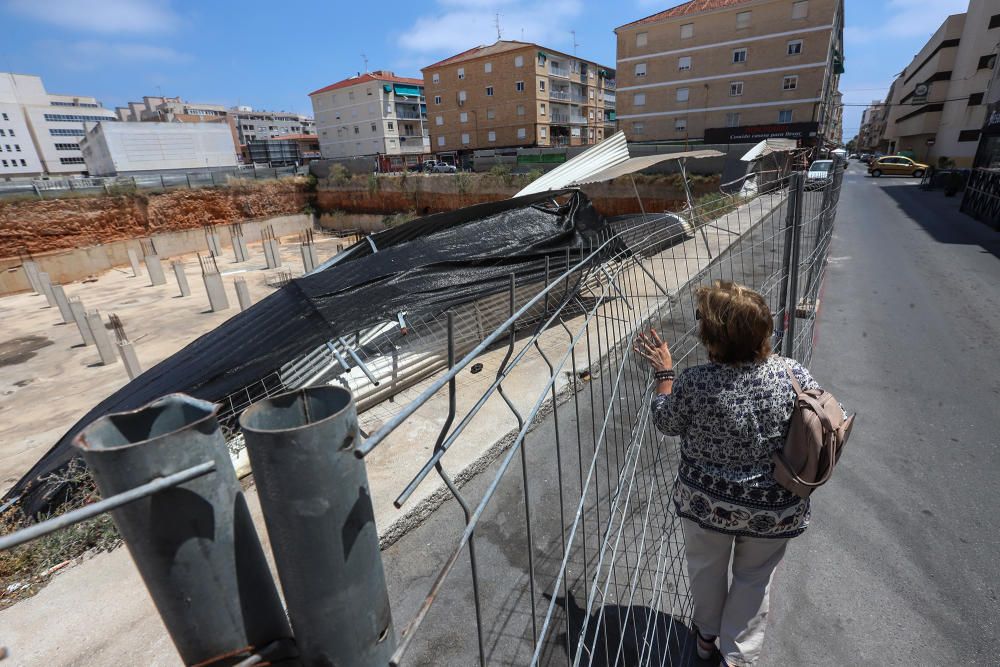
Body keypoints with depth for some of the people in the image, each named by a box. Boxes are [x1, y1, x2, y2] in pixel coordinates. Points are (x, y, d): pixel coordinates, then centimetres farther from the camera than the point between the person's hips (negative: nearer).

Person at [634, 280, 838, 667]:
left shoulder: (694, 383, -27)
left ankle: (706, 636, 51)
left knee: (706, 567, 26)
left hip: (705, 503, -1)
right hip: (775, 511, 2)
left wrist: (663, 372, 1)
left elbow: (666, 423, -8)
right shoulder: (793, 374, -18)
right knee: (754, 578, 26)